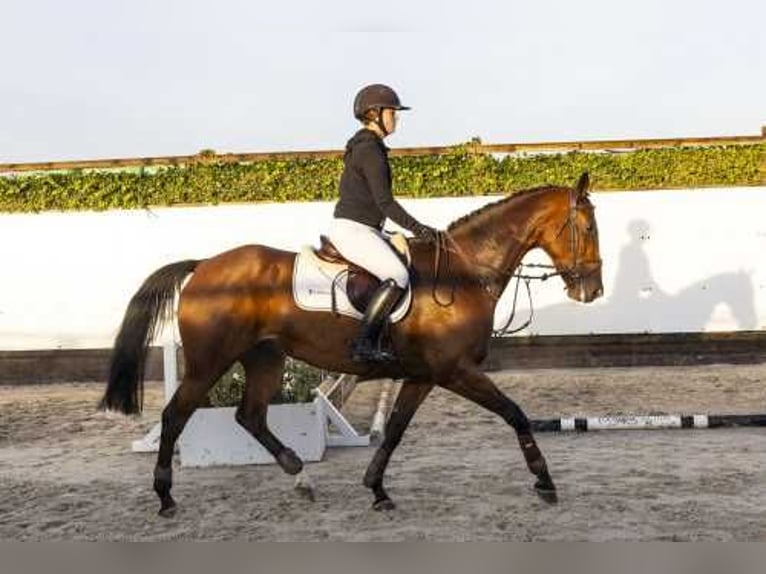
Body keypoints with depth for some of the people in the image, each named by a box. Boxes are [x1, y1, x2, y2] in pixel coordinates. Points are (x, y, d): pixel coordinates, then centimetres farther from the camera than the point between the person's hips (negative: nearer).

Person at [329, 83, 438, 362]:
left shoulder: (362, 146, 18)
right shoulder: (370, 150, -14)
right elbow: (385, 202, -19)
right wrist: (419, 229, -14)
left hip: (363, 229, 11)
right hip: (353, 230, -11)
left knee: (408, 262, 12)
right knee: (398, 276, -24)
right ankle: (363, 344, -23)